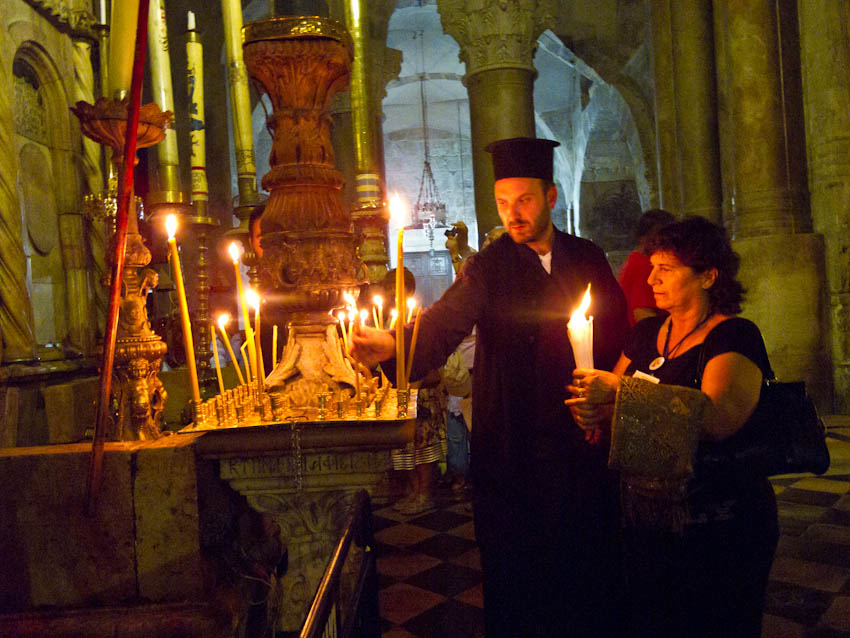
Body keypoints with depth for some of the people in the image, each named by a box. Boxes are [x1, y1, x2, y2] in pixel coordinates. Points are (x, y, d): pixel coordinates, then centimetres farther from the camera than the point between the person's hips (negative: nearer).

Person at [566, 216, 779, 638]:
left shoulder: (734, 335, -13)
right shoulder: (646, 332, 7)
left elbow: (722, 416, -30)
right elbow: (611, 398, 10)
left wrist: (621, 389, -28)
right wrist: (592, 408, -15)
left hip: (715, 527, -6)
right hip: (645, 519, 6)